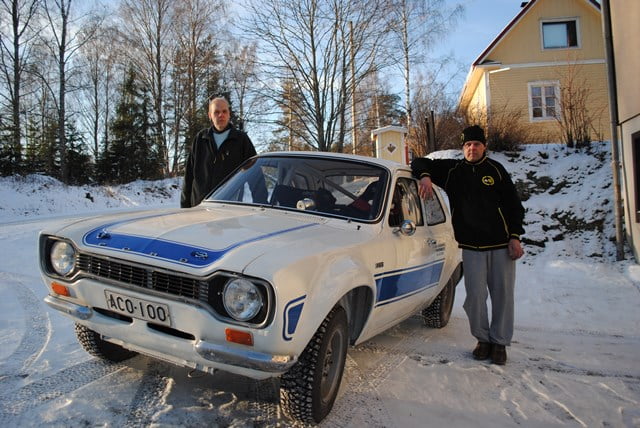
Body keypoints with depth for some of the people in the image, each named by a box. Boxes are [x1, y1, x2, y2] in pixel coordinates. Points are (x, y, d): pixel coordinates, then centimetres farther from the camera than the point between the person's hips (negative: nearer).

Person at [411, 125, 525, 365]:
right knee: (475, 295, -1)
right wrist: (425, 176, -12)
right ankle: (483, 339, 18)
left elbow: (514, 205, 5)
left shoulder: (496, 170, 4)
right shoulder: (452, 170, 6)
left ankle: (500, 342, 18)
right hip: (471, 246, 0)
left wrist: (515, 237, -4)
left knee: (503, 295, 4)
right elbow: (420, 163, 12)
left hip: (501, 244, 0)